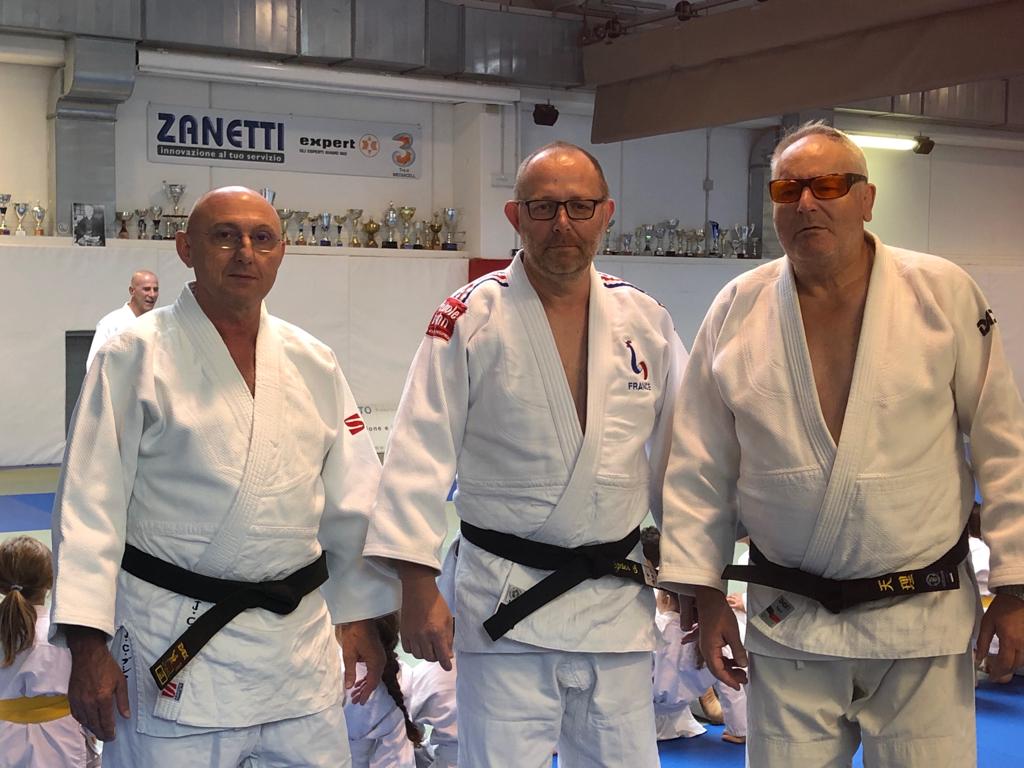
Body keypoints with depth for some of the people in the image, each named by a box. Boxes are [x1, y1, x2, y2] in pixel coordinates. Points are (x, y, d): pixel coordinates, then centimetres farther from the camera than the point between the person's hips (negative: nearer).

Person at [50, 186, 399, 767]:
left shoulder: (313, 364, 7)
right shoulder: (136, 357, -7)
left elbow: (351, 500, 13)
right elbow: (90, 501, -9)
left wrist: (362, 617, 15)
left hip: (299, 638, 5)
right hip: (175, 648, -4)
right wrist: (87, 641, -13)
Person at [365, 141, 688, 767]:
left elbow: (676, 452, 11)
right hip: (505, 604, -4)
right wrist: (419, 584, -13)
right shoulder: (471, 319, -7)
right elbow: (422, 453, -8)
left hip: (619, 601, 4)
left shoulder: (645, 322, 5)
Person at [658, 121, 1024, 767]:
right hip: (788, 626, 1)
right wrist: (705, 593, 3)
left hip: (923, 621, -1)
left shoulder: (944, 294, -5)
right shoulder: (737, 311, -1)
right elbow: (701, 469, 4)